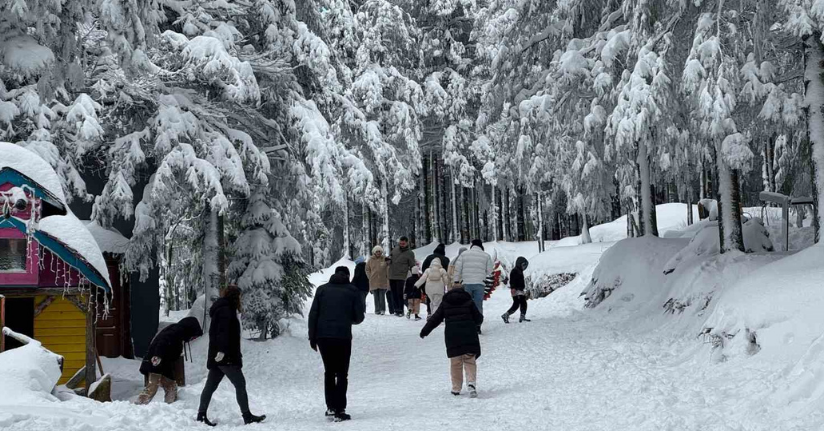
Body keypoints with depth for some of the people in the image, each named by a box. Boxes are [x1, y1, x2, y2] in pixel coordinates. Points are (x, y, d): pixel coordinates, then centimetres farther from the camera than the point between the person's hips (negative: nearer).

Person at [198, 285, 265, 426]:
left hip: (217, 355, 10)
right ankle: (247, 416, -4)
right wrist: (222, 350, -32)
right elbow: (223, 331, -24)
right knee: (240, 384, -6)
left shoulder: (222, 308, 18)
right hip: (226, 356, -10)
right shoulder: (226, 310, -13)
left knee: (211, 385, 10)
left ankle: (201, 415, 12)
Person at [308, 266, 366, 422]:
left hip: (323, 336, 2)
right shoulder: (352, 291, 4)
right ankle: (339, 411, -2)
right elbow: (359, 317, 3)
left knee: (329, 371, 17)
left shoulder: (322, 289, 9)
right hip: (342, 337, -2)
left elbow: (313, 314, 4)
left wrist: (312, 337, 7)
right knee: (342, 374, 5)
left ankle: (331, 407, 13)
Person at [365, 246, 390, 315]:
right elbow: (367, 269, 14)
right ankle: (377, 310, 10)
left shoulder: (385, 259, 0)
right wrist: (370, 277, 6)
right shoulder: (371, 260, 5)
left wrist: (387, 277, 0)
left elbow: (388, 268, 7)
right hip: (373, 282, 2)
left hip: (383, 281, -2)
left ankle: (382, 309, 2)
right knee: (376, 297, 4)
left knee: (382, 296, -6)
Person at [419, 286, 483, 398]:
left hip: (452, 337, 1)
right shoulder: (469, 302, 8)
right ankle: (471, 382, -19)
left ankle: (456, 388, 12)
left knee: (455, 363, 9)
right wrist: (473, 323, 30)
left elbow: (435, 319, 13)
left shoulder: (445, 303, 12)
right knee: (470, 361, 2)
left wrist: (425, 331, 23)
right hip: (468, 335, -1)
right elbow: (478, 319, 8)